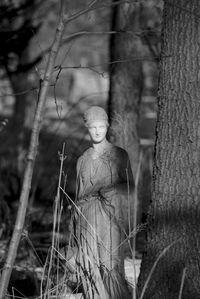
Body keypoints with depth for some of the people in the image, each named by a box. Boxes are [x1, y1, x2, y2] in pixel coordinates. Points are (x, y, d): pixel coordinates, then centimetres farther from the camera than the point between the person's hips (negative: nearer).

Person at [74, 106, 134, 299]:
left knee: (111, 264, -14)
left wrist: (112, 190, -11)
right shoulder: (83, 160, 16)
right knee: (89, 267, -4)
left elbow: (130, 186, 8)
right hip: (86, 218, 4)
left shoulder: (119, 155, 6)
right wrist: (77, 223, 17)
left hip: (110, 216, -3)